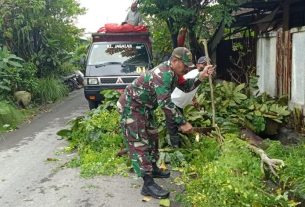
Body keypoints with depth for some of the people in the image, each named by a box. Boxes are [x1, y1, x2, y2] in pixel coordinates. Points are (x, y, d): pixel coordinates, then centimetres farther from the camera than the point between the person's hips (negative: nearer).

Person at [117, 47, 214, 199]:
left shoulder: (172, 72, 5)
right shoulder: (163, 74, -28)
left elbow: (186, 87, 14)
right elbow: (165, 104, -32)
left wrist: (201, 76, -1)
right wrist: (182, 123, -28)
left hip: (144, 107, 11)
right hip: (131, 107, -11)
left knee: (152, 137, 18)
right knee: (140, 143, -11)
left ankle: (153, 169, 35)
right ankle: (148, 185, -9)